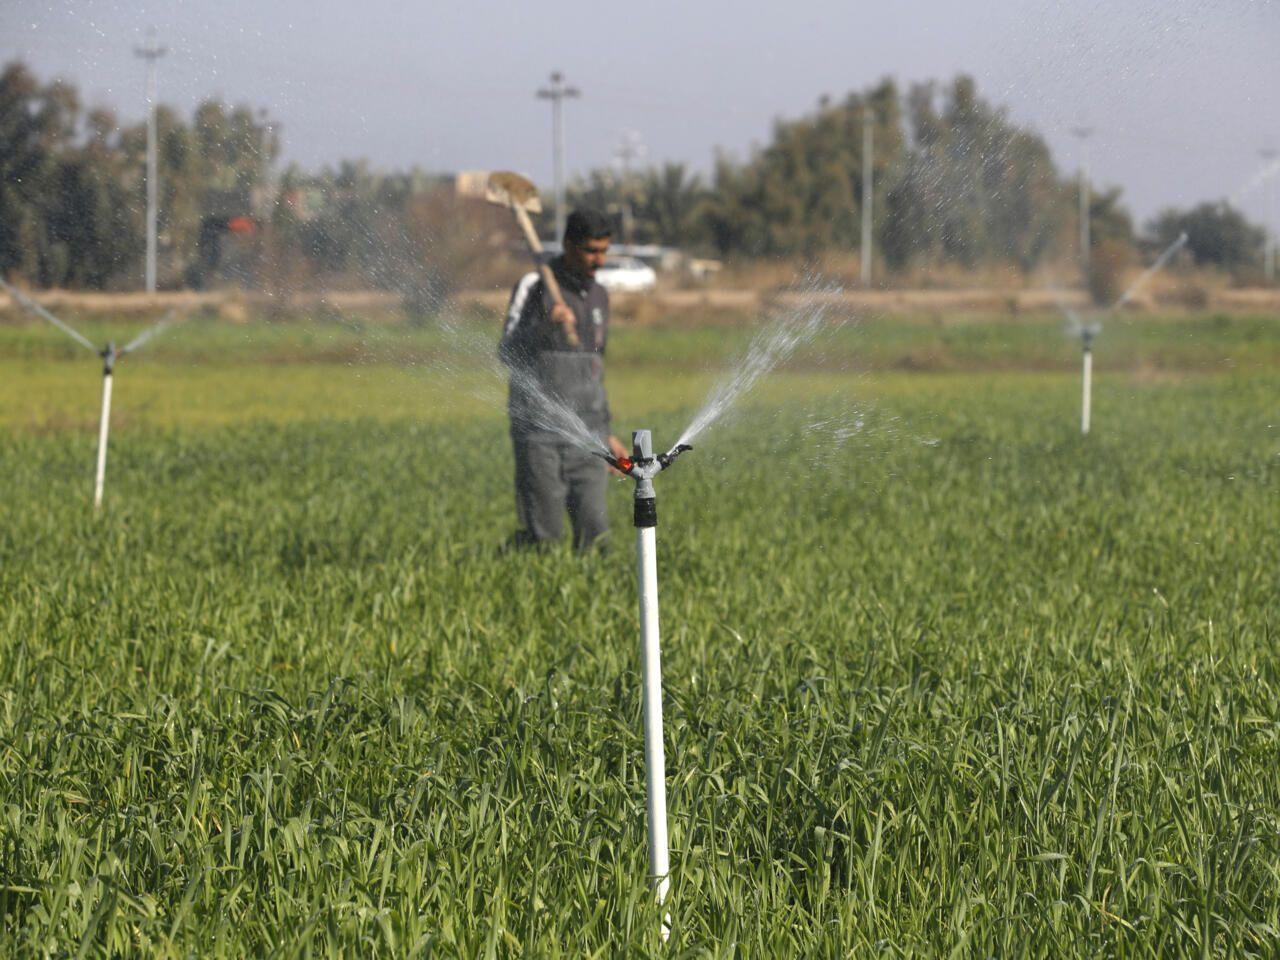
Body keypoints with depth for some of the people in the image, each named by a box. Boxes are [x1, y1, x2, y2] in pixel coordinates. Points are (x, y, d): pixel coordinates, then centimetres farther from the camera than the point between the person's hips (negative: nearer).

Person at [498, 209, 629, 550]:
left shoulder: (598, 295, 14)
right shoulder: (534, 285, -4)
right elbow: (508, 354, -13)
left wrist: (607, 434, 21)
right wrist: (546, 324, -30)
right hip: (539, 432, -5)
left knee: (592, 529, -6)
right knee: (542, 536, -7)